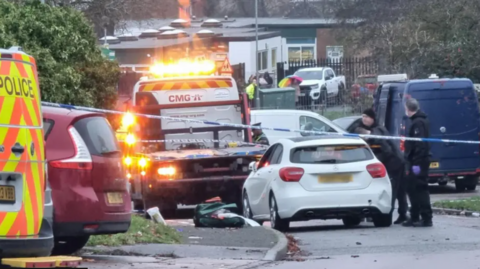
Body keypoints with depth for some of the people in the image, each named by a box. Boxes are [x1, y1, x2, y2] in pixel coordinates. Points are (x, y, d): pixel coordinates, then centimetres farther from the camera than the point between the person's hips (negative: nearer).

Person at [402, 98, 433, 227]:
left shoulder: (418, 122, -15)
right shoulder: (418, 121, 17)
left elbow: (420, 144, -23)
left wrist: (417, 163, -25)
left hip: (418, 162, -10)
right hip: (416, 162, 10)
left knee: (420, 189, -9)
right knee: (413, 189, 14)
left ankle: (427, 219, -10)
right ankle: (414, 218, 19)